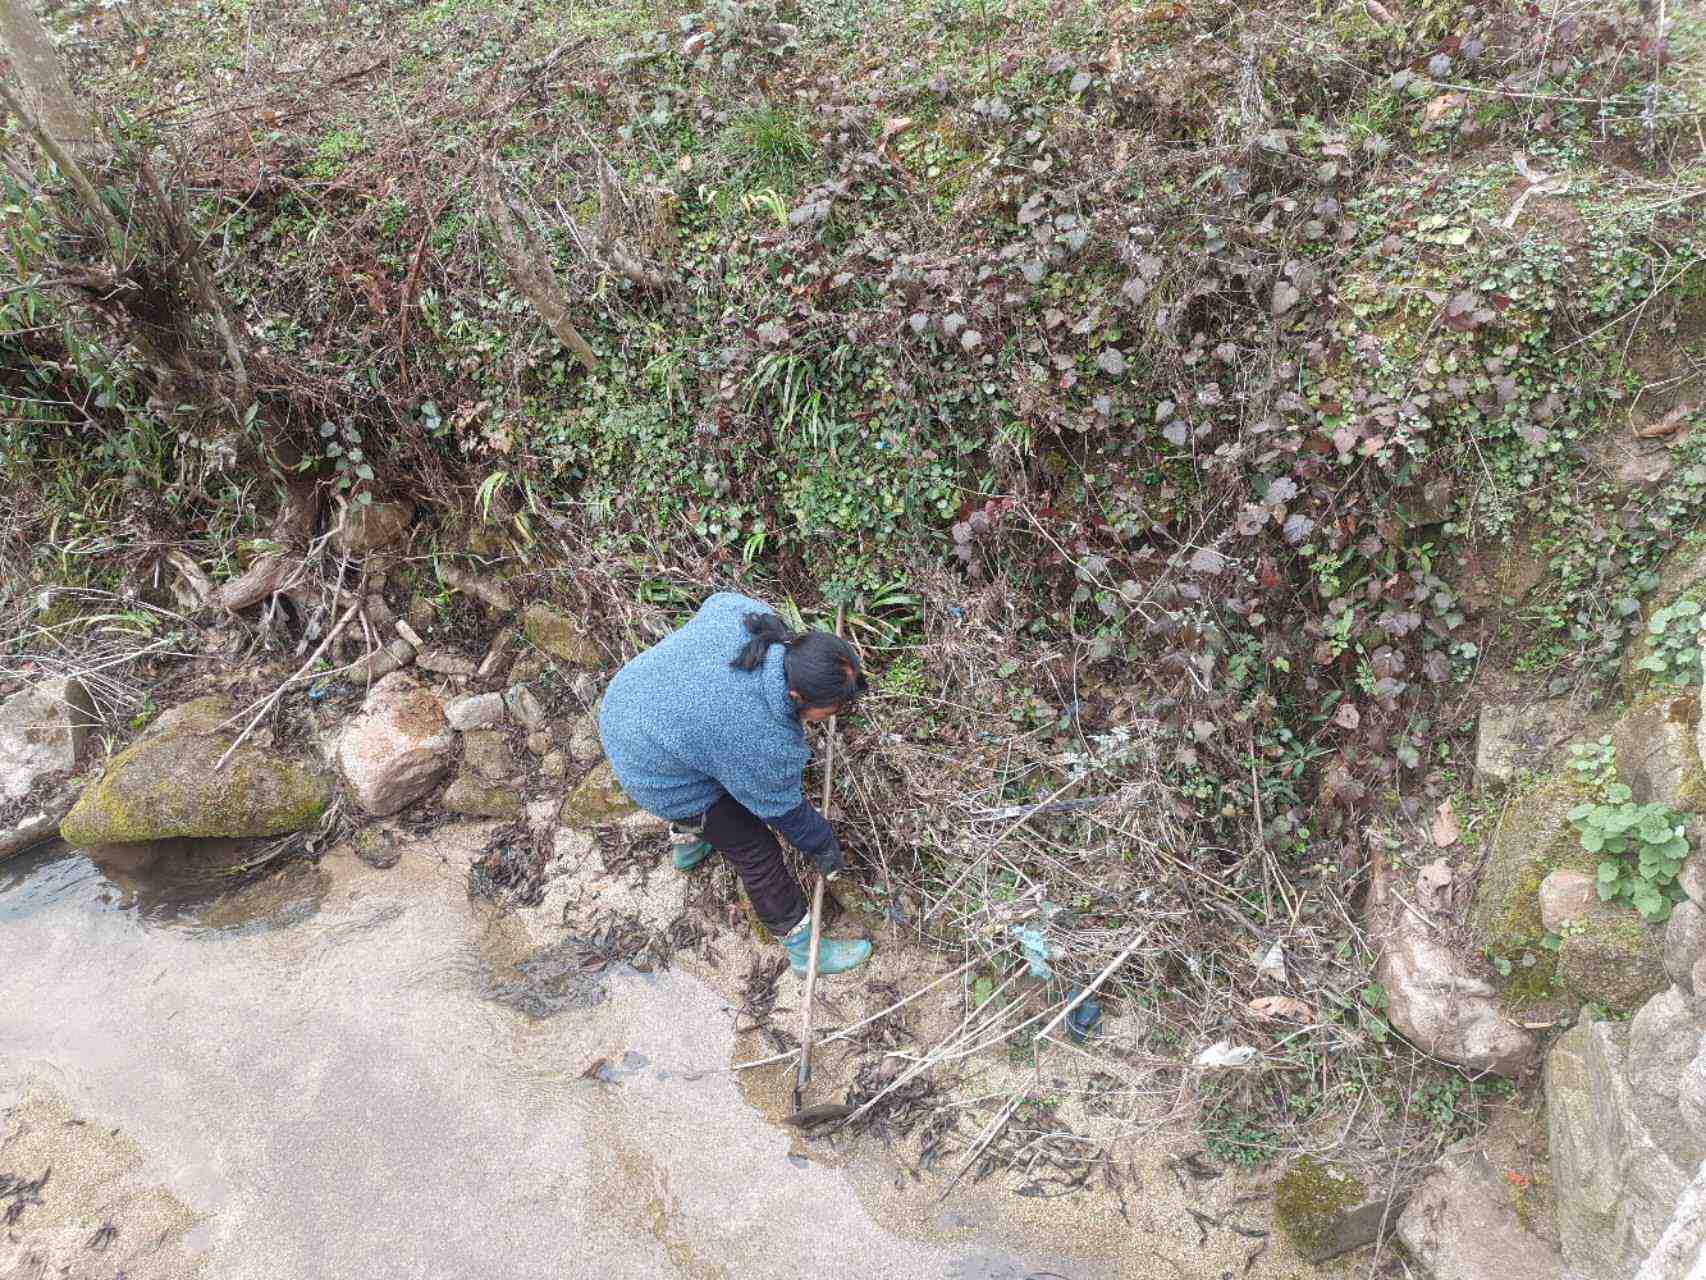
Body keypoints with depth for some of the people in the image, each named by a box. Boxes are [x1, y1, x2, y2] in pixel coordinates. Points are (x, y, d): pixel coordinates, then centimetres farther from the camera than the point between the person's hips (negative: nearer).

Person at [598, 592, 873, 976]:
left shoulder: (744, 613, -23)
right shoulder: (766, 743, -34)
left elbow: (719, 602, 2)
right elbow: (783, 809, -15)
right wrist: (824, 845, 5)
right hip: (663, 779, -7)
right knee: (755, 850, 8)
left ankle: (687, 843, 64)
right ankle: (803, 946, 29)